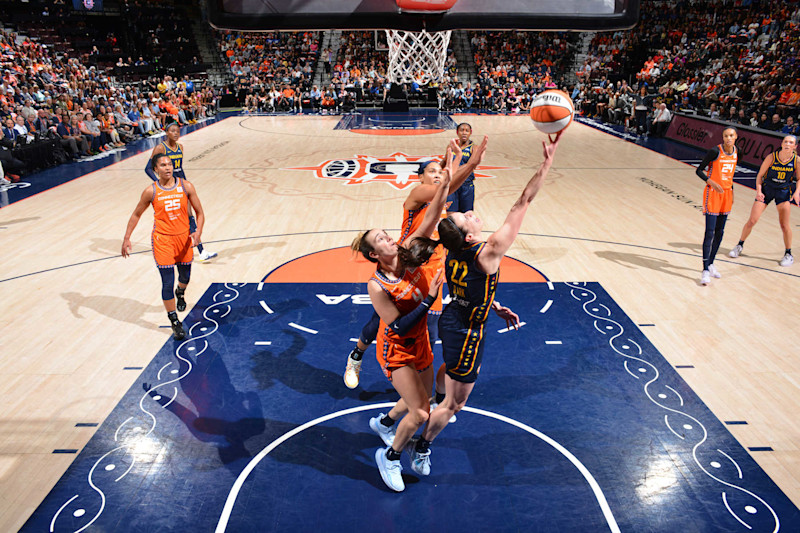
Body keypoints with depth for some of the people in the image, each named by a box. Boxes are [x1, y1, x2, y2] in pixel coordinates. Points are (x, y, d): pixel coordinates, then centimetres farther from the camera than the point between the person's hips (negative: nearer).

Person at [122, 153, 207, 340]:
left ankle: (180, 294, 55)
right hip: (162, 240, -2)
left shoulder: (186, 187, -6)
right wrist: (126, 238, 1)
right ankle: (175, 323, 7)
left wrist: (198, 231, -19)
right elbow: (136, 215, 6)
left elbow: (199, 212, -1)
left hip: (184, 237, 2)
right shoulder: (151, 192, -8)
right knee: (168, 283, -5)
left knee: (185, 276, 18)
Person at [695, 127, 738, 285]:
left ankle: (710, 264, 24)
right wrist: (711, 182, -26)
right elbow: (699, 170, -10)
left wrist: (731, 191, 17)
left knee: (720, 232, 11)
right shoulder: (715, 151, -14)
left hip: (726, 193, 7)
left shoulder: (737, 152, 5)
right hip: (713, 193, -7)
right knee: (710, 232, -10)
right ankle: (705, 270, -9)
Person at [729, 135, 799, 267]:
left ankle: (788, 254, 15)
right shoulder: (772, 157, -16)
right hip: (766, 189, 0)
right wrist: (758, 191, -19)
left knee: (785, 225, -2)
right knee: (752, 220, -1)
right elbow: (760, 175, -6)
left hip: (784, 192, 0)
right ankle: (740, 246, 19)